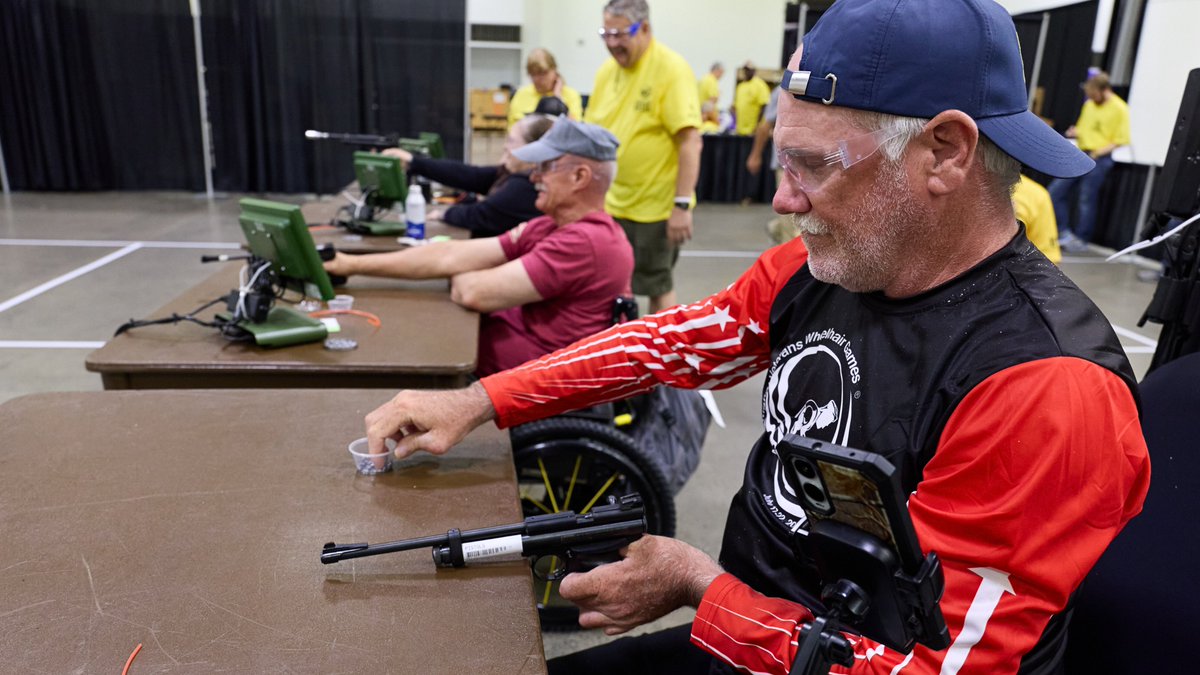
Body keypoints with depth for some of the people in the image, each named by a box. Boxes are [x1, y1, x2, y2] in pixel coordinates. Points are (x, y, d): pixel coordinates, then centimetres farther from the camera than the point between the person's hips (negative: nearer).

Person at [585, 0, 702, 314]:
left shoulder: (672, 69, -12)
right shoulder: (607, 70, 7)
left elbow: (690, 140, -17)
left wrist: (682, 204, -21)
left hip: (656, 206, -6)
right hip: (610, 204, 6)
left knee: (658, 287, 7)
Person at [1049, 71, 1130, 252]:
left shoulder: (1119, 109, -6)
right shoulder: (1089, 105, 12)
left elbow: (1122, 140, -7)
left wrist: (1101, 150, -21)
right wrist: (1074, 133, -1)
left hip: (1099, 159, -6)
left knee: (1086, 200, -4)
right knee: (1056, 190, -1)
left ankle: (1081, 239, 7)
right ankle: (1065, 232, 7)